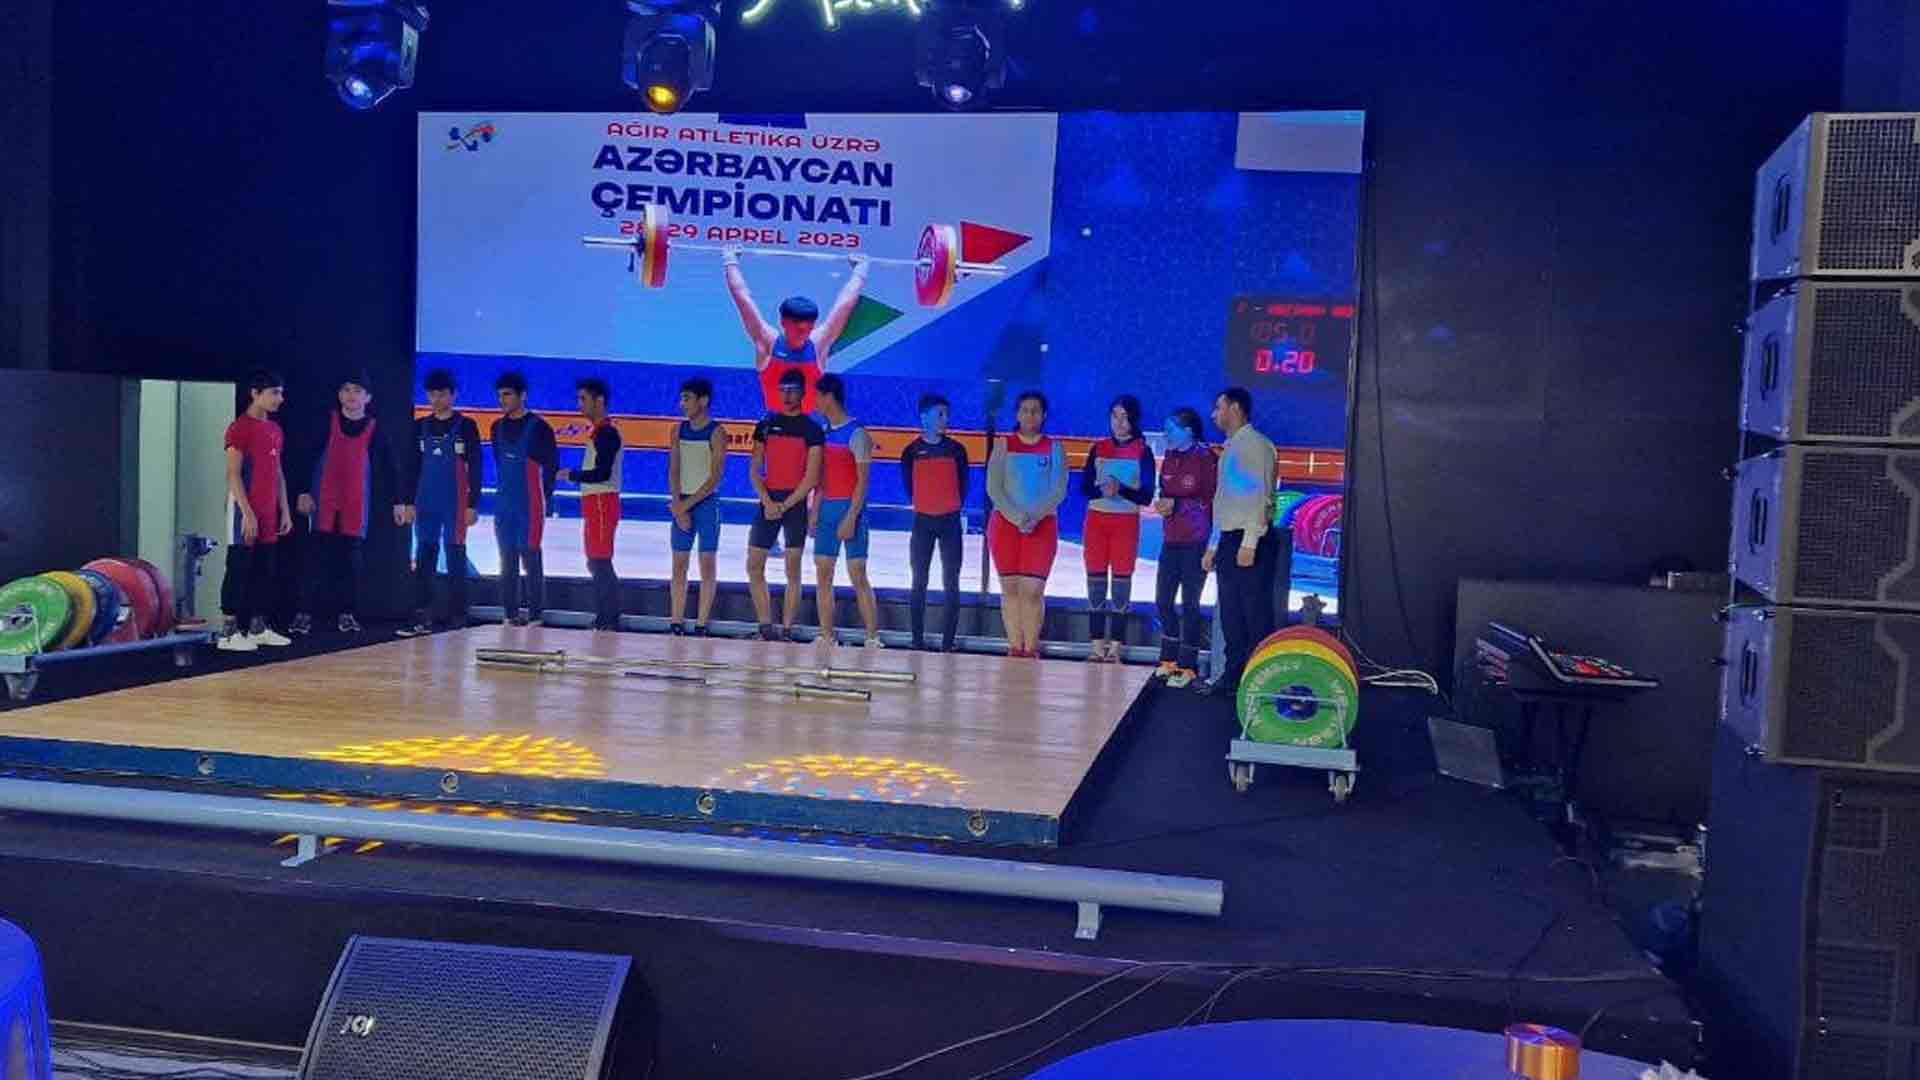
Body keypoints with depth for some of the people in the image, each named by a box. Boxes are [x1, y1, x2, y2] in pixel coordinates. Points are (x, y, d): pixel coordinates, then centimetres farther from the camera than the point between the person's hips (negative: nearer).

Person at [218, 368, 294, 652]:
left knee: (264, 572, 11)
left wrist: (285, 511, 15)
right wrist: (247, 512, -19)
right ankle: (229, 632, -2)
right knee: (239, 570, -5)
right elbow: (233, 474, -14)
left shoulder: (276, 431, 15)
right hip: (247, 512, -8)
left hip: (269, 514, 8)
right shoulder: (240, 428, -9)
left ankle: (258, 628, 18)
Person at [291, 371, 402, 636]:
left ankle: (347, 614, 13)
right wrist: (304, 492, -7)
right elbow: (308, 456, 0)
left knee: (351, 560, 5)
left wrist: (397, 502, 3)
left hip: (356, 506, 1)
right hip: (324, 503, -1)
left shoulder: (374, 428, 5)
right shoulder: (327, 420, 1)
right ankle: (305, 613, -1)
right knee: (317, 558, -3)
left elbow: (386, 467, 7)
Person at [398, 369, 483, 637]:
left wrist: (473, 504, -9)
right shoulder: (420, 426, 9)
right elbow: (412, 466, 13)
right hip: (426, 503, 4)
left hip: (455, 503, -4)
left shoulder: (466, 426, -3)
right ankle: (422, 618, 2)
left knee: (455, 558, 2)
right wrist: (410, 502, 7)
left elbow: (475, 468, -4)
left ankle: (457, 617, 7)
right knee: (423, 559, 1)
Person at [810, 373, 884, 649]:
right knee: (823, 574, 5)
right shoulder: (824, 431, 12)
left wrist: (851, 518, -18)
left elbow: (863, 480, -12)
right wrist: (815, 511, 8)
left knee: (858, 575, -6)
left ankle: (873, 638, -1)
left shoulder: (857, 433, -9)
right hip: (827, 508, 7)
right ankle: (826, 637, 10)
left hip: (850, 508, -7)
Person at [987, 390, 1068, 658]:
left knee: (1033, 589, -8)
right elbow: (993, 488, 0)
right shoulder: (1004, 445, 7)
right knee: (1010, 587, 1)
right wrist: (1016, 517, -13)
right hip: (1005, 522, 1)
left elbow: (1059, 491, -1)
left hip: (1042, 525, -1)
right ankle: (1015, 647, 5)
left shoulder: (1054, 448, 6)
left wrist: (1034, 517, -15)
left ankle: (1031, 647, -4)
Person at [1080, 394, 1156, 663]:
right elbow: (1084, 486, 2)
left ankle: (1115, 646, -1)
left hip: (1126, 522, -3)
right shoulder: (1099, 449, 9)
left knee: (1121, 579, -3)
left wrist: (1121, 489, -21)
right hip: (1097, 518, 3)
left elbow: (1146, 495, -4)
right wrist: (1102, 489, -19)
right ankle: (1097, 644, 5)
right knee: (1095, 580, 1)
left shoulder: (1142, 452, 1)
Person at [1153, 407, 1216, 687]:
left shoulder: (1206, 458, -11)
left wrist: (1177, 504, -18)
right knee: (1163, 600, 11)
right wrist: (1162, 504, -3)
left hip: (1196, 541, -7)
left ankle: (1187, 667, 8)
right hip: (1171, 540, 7)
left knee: (1189, 604, -1)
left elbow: (1212, 500, -13)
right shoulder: (1170, 458, 9)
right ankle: (1169, 659, 25)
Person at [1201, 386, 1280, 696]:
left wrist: (1249, 543, -22)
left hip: (1251, 542, -9)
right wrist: (1213, 545, 19)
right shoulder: (1229, 448, 19)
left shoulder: (1255, 444, -8)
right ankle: (1233, 676, 14)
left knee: (1256, 614, -6)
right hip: (1228, 541, 9)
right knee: (1231, 615, 9)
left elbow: (1262, 496, -16)